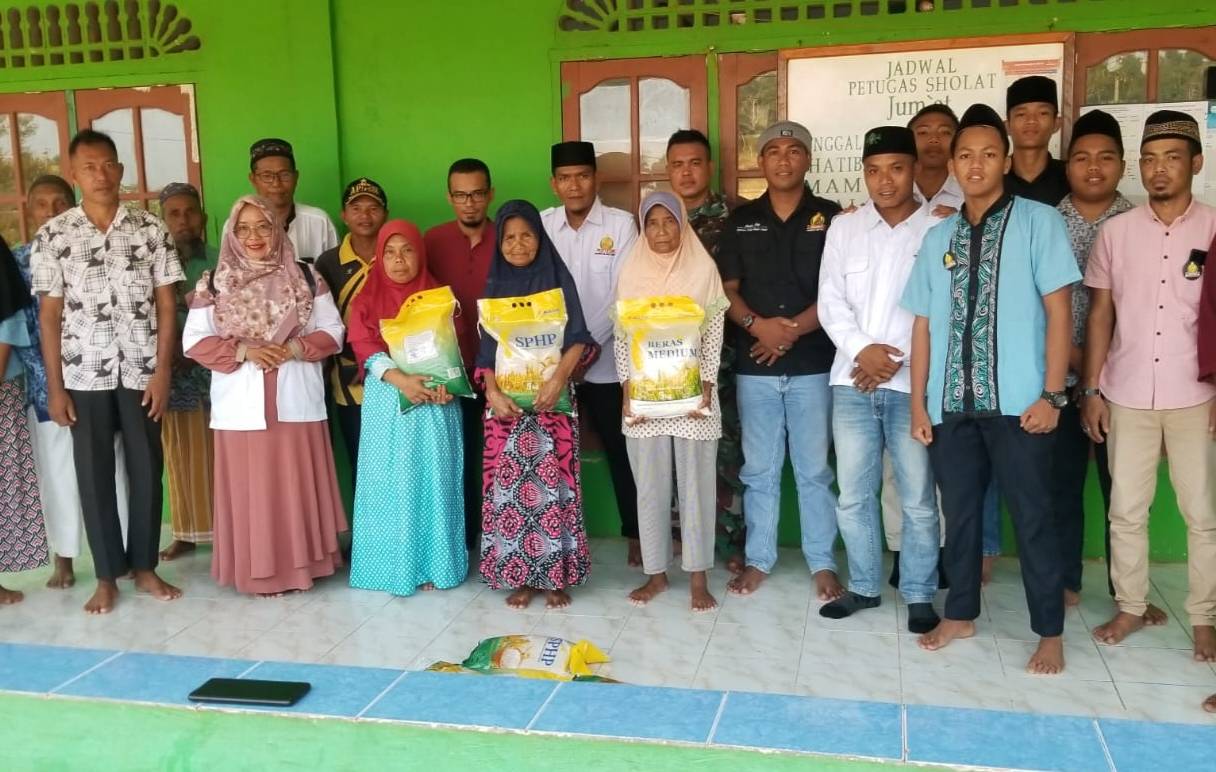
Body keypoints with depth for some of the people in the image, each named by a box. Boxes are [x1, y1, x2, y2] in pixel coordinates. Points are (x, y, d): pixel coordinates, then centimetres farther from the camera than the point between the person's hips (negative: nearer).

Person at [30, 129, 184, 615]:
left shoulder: (151, 229, 1)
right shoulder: (53, 236, 0)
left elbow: (166, 304, 1)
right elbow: (49, 314, 1)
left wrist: (163, 372, -5)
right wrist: (54, 386, -2)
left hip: (142, 371, 0)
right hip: (84, 374, 0)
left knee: (147, 469, 6)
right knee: (94, 474, 6)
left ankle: (145, 566, 20)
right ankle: (107, 575, 18)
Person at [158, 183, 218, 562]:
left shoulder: (220, 263, -1)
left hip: (215, 371, -2)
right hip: (173, 374, 2)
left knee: (218, 453, 3)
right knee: (181, 456, 9)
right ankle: (186, 533, 20)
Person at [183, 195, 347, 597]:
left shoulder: (305, 277, 4)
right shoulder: (213, 283, 3)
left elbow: (332, 332, 4)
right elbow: (194, 342, 1)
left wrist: (294, 348, -12)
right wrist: (243, 351, -14)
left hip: (296, 401, 0)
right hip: (242, 405, 0)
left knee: (298, 487, 4)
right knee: (250, 489, 3)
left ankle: (303, 563, 16)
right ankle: (259, 571, 12)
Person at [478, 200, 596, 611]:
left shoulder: (558, 279, 3)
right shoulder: (494, 287, 9)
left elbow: (579, 339, -4)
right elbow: (486, 349, 6)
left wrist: (558, 379, -18)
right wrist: (492, 392, -10)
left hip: (552, 399, -2)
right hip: (506, 402, 2)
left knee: (552, 482, -3)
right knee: (509, 483, 1)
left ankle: (556, 575, 8)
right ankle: (519, 576, 11)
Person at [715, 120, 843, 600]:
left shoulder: (830, 217, 4)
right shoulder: (741, 220, 10)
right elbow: (727, 288, 5)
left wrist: (794, 329, -14)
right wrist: (757, 324, -13)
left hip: (813, 363, -2)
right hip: (753, 365, 2)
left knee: (814, 468, 4)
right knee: (759, 468, 9)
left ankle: (822, 563, 15)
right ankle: (758, 559, 20)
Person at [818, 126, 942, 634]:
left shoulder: (939, 230, -2)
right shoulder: (843, 228, 9)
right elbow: (830, 302, 5)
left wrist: (898, 360, -11)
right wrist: (861, 348, -10)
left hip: (915, 384, -3)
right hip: (852, 383, 3)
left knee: (918, 499, 5)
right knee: (853, 494, 10)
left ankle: (919, 594, 19)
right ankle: (863, 587, 25)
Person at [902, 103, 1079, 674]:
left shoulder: (1038, 222, 0)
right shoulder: (938, 237, 11)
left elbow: (1058, 311, -4)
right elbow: (923, 324, 11)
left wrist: (1052, 394, -10)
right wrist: (918, 401, 6)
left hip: (1017, 401, -4)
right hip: (951, 403, 4)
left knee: (1032, 517, 5)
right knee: (958, 511, 13)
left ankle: (1050, 632, 19)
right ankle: (961, 614, 30)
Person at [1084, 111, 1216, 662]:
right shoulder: (1116, 231, 4)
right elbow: (1101, 313, 6)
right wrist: (1092, 389, 2)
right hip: (1128, 396, 2)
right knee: (1126, 510, 9)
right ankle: (1130, 607, 24)